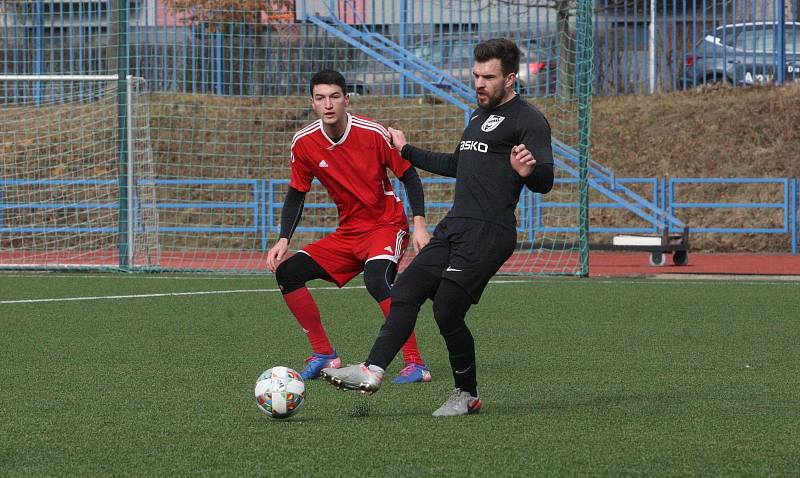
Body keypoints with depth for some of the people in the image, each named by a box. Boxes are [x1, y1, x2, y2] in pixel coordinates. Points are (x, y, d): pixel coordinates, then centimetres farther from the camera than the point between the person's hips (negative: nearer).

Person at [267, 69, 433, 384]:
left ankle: (415, 364, -28)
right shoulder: (304, 143, -5)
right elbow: (296, 195, 6)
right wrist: (283, 240, -6)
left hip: (387, 226, -6)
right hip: (348, 233, 6)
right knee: (287, 272, -6)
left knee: (376, 280, -33)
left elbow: (409, 175, -7)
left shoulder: (374, 134, -16)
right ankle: (324, 355, 5)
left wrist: (420, 225, -16)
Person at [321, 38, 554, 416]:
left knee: (447, 312, -10)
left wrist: (527, 171, -39)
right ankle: (372, 372, -2)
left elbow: (545, 182, -16)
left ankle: (467, 396, 7)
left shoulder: (528, 120, -8)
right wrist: (407, 152, 44)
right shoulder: (480, 115, 21)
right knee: (404, 292, 1)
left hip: (487, 234, -9)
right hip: (454, 227, 9)